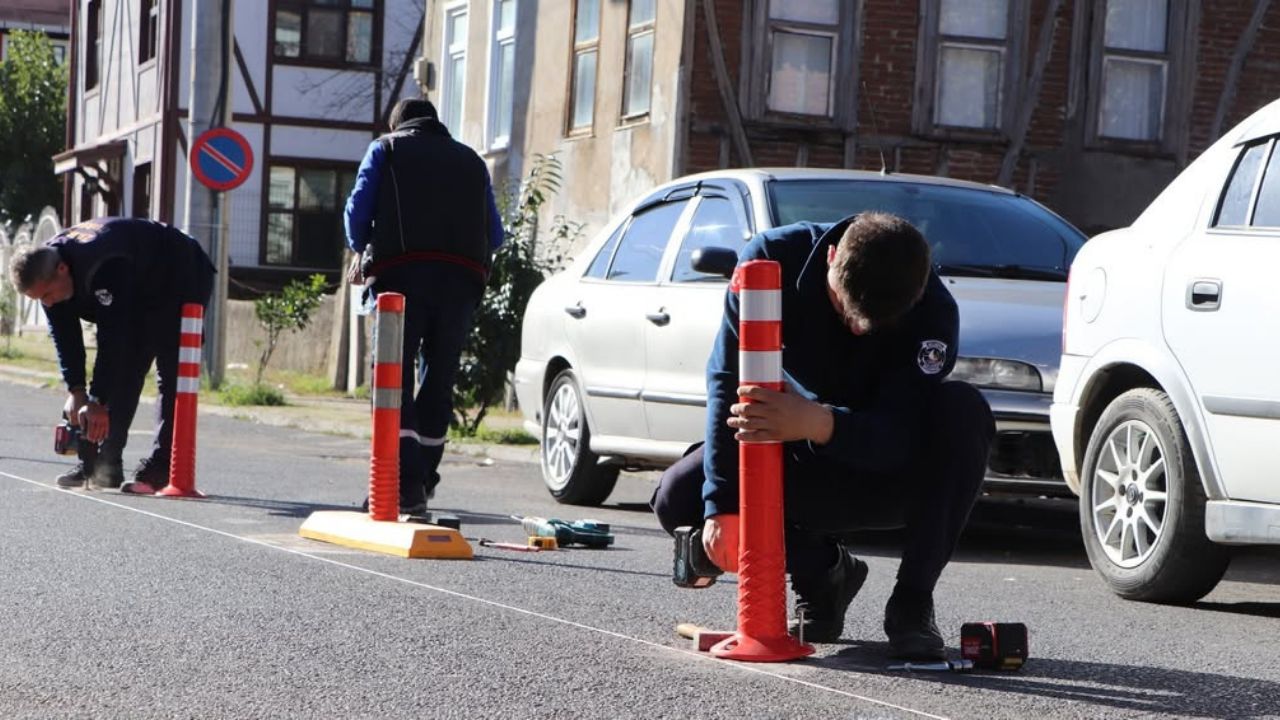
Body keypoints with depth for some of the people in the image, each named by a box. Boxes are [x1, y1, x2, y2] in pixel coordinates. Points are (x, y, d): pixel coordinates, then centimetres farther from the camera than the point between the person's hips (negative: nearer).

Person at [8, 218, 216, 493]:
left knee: (170, 376, -17)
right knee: (120, 370, 2)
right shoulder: (46, 272, -14)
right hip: (138, 294, 8)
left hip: (182, 282, -8)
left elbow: (113, 336, -38)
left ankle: (158, 471, -20)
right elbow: (64, 334, -9)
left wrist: (98, 403, -35)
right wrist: (75, 391, -17)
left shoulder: (105, 267, -40)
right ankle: (100, 464, 4)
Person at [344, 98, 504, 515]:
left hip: (403, 273, -3)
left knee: (395, 379, -5)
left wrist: (362, 255, 21)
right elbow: (494, 234, 16)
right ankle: (422, 483, 12)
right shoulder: (470, 161, 25)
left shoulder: (386, 149, 16)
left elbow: (357, 210, 4)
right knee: (439, 382, 11)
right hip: (462, 280, 3)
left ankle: (407, 485, -19)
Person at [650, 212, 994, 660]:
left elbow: (898, 436, -34)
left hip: (891, 475, -2)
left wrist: (816, 424, -56)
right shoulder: (774, 258, -22)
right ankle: (823, 574, 4)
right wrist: (722, 505, -34)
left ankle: (912, 603, -24)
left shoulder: (932, 310, -27)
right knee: (679, 500, -20)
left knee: (964, 412, -34)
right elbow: (727, 379, -24)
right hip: (807, 464, 2)